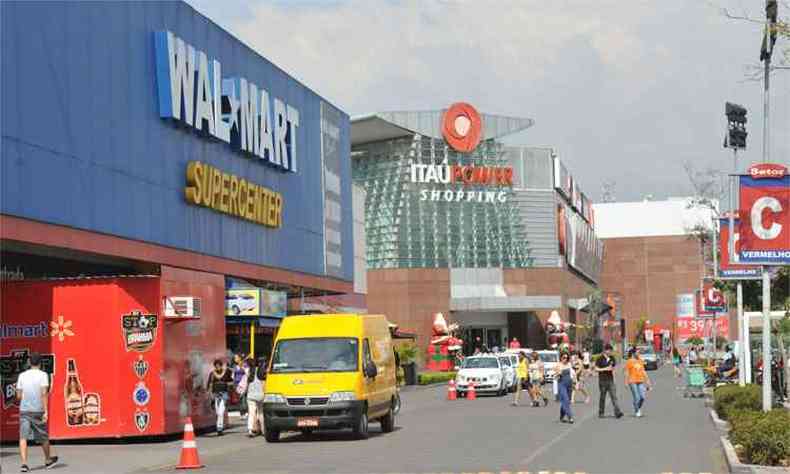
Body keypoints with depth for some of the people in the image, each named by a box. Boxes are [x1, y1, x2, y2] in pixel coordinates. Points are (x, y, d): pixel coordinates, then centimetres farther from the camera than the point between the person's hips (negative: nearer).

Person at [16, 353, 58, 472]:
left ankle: (24, 463, -18)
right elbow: (44, 394, -13)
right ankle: (48, 460, 33)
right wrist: (46, 411, -14)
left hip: (24, 410, 1)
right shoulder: (43, 375, -4)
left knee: (23, 437, -3)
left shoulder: (22, 375, 5)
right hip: (38, 410, -1)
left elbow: (18, 396, 5)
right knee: (43, 437, 15)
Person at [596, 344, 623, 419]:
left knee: (614, 396, -7)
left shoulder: (612, 358, 10)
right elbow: (596, 369, -7)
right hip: (602, 381, -3)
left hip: (610, 380, 4)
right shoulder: (600, 359, -4)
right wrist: (605, 369, -16)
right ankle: (601, 413, 15)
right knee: (602, 397, 4)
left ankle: (617, 412, -16)